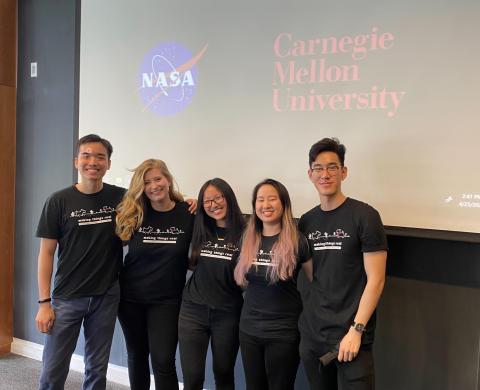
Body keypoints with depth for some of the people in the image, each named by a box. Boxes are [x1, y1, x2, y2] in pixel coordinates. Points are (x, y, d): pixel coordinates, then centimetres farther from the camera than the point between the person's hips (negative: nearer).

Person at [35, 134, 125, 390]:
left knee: (97, 369, 13)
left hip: (106, 297, 2)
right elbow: (46, 253, -3)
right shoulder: (59, 201, -5)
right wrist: (44, 302, -7)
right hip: (67, 297, -1)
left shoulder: (121, 197, -1)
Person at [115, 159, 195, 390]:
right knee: (136, 356, 17)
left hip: (167, 300, -2)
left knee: (163, 361, -3)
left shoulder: (188, 214, -8)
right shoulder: (132, 215, -5)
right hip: (131, 297, 2)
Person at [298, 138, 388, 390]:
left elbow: (375, 280, -11)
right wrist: (311, 311, 4)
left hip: (350, 334, -5)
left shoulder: (364, 216, -9)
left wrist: (356, 330, -15)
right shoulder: (306, 222, 7)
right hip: (311, 333, 5)